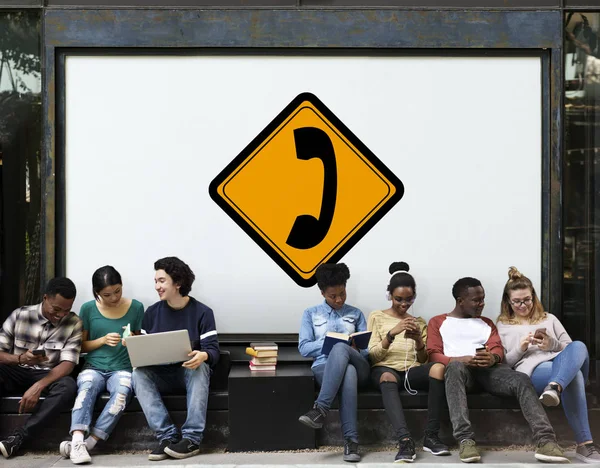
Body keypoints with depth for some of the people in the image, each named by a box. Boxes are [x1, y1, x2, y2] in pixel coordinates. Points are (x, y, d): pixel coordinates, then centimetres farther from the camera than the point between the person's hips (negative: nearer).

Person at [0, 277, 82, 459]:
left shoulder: (74, 323, -7)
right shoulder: (20, 315, -6)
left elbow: (68, 364, -14)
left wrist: (38, 386, -29)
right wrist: (20, 358, -27)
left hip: (48, 375, 0)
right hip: (16, 372, 0)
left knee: (68, 387, -34)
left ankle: (16, 439, -33)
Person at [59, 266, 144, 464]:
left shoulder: (136, 308, 4)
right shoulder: (88, 309, 4)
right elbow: (81, 346, 9)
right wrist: (103, 340, -9)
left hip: (122, 369, 0)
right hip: (93, 367, 0)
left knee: (123, 391, -35)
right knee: (87, 387, -35)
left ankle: (88, 443, -34)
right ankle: (78, 441, -46)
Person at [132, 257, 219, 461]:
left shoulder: (202, 312, -5)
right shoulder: (152, 312, 5)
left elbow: (213, 350, -13)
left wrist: (203, 356, -37)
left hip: (190, 373, -2)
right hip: (161, 376, 3)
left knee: (200, 367, -36)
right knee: (139, 373, -28)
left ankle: (191, 438, -36)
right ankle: (168, 436, -34)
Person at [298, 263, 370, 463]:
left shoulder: (356, 314, 21)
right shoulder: (311, 314, 17)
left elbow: (368, 348, 13)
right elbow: (304, 348, 6)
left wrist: (343, 346, -10)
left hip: (357, 366, 1)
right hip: (324, 367, -1)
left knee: (340, 349, -38)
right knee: (347, 372, -41)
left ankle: (320, 409, -45)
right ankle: (351, 440, -44)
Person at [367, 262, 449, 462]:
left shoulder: (419, 322, 21)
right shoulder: (377, 317, 12)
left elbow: (423, 360, 13)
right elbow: (373, 356, 1)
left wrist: (418, 340, -8)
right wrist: (392, 333, -15)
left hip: (412, 371, 3)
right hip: (385, 369, -2)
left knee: (438, 367, -33)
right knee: (387, 378, -41)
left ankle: (431, 436, -30)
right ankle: (405, 440, -52)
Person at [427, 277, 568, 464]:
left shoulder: (486, 323, 30)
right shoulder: (438, 322, 19)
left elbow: (498, 349, 14)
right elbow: (433, 355, 5)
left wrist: (493, 358, -14)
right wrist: (461, 359, -16)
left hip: (488, 368, 4)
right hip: (459, 366, -3)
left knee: (521, 379, -29)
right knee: (455, 368, -41)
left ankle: (545, 441, -41)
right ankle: (465, 440, -49)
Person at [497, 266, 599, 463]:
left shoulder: (549, 319, 31)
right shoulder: (503, 326, 22)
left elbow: (570, 348, 22)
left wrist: (552, 344, 0)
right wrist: (519, 348, -7)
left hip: (563, 363, 4)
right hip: (533, 370, -3)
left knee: (578, 346, -36)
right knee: (572, 373, -40)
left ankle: (554, 387, -62)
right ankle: (584, 444, -49)